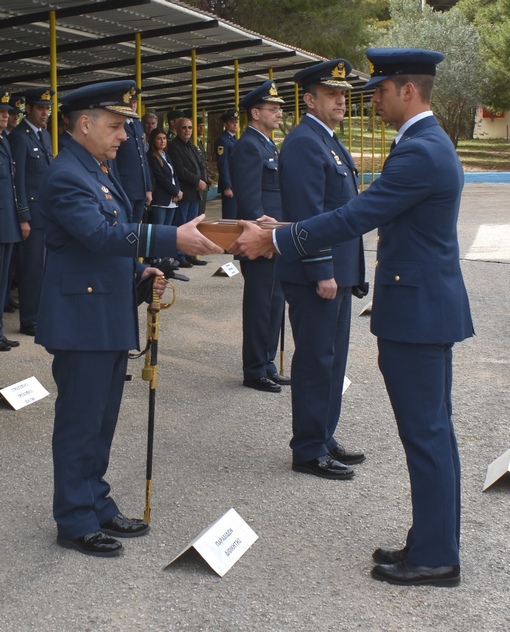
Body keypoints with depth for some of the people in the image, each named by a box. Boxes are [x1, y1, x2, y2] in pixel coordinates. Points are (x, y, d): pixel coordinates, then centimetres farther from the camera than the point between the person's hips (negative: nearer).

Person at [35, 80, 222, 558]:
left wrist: (140, 273, 6)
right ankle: (75, 523, 11)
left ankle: (98, 506, 29)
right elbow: (99, 234, -30)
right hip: (82, 320, -10)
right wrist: (174, 239, -35)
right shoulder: (66, 176, -16)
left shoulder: (99, 172, 16)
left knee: (101, 423, 17)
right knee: (80, 424, 0)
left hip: (111, 319, 10)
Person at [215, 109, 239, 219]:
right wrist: (227, 187, -19)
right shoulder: (222, 140, -11)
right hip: (230, 185, -9)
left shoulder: (235, 139, 17)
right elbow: (223, 166, -16)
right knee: (230, 218, -5)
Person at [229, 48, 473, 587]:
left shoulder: (419, 152, -20)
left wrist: (274, 240, -17)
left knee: (425, 434, -2)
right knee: (433, 432, 15)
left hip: (416, 311, -11)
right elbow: (368, 214, 16)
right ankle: (435, 544, 25)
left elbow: (353, 218, -23)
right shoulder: (429, 143, 15)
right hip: (429, 306, 11)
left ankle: (434, 558, 8)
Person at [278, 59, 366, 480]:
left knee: (332, 360, 16)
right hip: (316, 274, -10)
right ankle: (309, 452, 7)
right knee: (315, 362, -2)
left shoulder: (330, 141, 17)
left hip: (337, 271, 10)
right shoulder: (304, 143, -15)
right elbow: (307, 213, -21)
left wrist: (345, 271, 19)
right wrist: (322, 272, -22)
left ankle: (324, 440, 27)